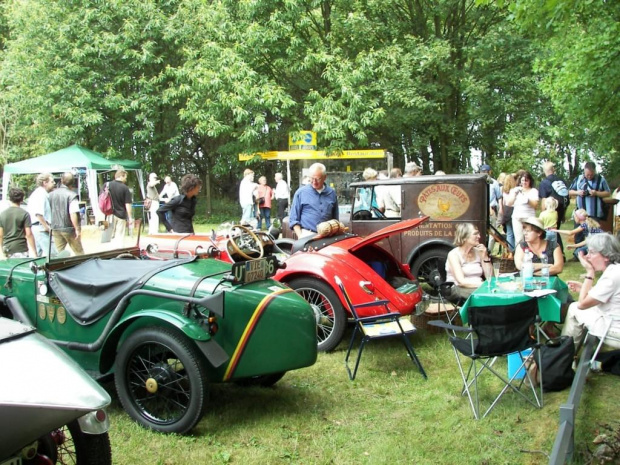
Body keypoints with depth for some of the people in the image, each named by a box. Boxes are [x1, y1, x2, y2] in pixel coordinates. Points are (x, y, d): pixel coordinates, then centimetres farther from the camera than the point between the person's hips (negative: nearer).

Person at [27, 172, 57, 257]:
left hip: (35, 228, 11)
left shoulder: (37, 193, 21)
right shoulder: (41, 194, -12)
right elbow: (38, 214, -22)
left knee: (39, 254, 13)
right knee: (51, 252, -13)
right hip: (41, 228, -11)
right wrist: (47, 227, -18)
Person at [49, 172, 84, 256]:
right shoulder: (72, 195, -14)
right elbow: (73, 214, -21)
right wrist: (77, 229, -15)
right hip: (68, 228, -5)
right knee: (79, 253, 8)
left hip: (55, 228, 5)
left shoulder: (51, 194, 3)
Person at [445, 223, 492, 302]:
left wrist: (485, 257, -3)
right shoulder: (454, 254, -8)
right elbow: (461, 281, -19)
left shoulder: (478, 252, 10)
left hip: (477, 287, 6)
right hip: (457, 289, -6)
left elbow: (490, 277, 7)